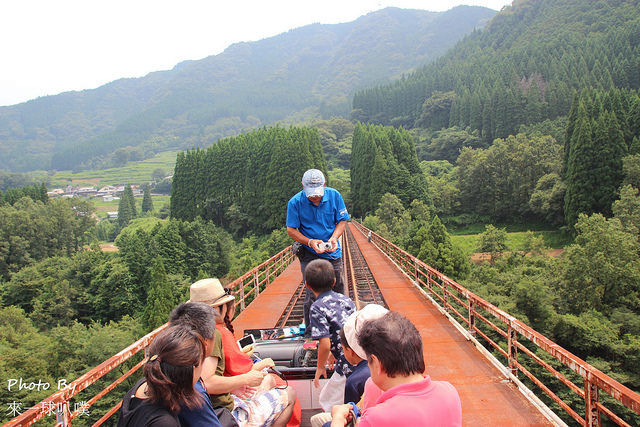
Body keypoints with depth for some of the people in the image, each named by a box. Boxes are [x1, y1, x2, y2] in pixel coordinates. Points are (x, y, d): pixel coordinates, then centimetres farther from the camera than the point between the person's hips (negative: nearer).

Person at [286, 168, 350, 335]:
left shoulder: (334, 195, -7)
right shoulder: (295, 202, -13)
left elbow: (342, 220, 2)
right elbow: (291, 229, -7)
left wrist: (334, 237, -16)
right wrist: (310, 242, -22)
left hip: (332, 253, 3)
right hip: (309, 254, -3)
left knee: (338, 292, 12)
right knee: (312, 295, -4)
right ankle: (311, 334, 13)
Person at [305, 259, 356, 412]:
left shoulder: (317, 308, -11)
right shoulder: (345, 299, 10)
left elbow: (325, 345, -17)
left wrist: (320, 367, 2)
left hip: (348, 368, -7)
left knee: (327, 404, 13)